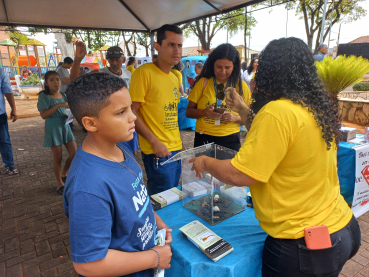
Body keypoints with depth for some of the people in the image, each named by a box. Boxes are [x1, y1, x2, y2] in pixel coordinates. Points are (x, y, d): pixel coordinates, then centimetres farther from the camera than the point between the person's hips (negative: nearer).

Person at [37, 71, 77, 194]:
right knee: (58, 158, 3)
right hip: (53, 129, -5)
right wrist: (58, 105, -25)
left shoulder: (63, 95, 6)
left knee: (74, 153, 3)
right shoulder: (44, 96, -10)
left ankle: (64, 173, 31)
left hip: (65, 126, 5)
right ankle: (60, 183, 22)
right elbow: (43, 115, -17)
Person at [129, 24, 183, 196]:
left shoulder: (174, 78, 14)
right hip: (158, 151, -8)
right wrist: (154, 141, -20)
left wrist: (178, 143, 14)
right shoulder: (144, 72, -11)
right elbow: (131, 113, -14)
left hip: (176, 149, 8)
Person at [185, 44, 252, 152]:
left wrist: (235, 117, -15)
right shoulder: (203, 82, 0)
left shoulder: (241, 86, 2)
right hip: (203, 139, 0)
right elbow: (189, 112, 1)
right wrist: (204, 112, -18)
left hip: (230, 140, 1)